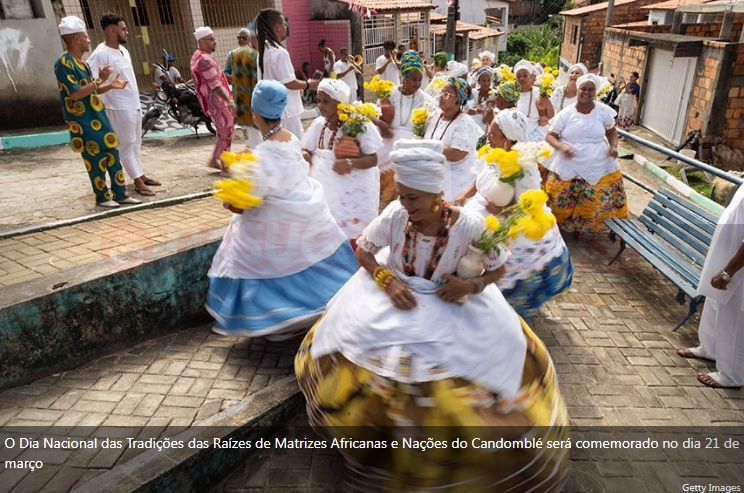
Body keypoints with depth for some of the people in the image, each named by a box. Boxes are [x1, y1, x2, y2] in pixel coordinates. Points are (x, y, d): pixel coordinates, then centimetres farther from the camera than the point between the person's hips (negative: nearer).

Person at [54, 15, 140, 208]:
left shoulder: (82, 63, 14)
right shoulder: (63, 63, -14)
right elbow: (75, 94, -21)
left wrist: (110, 86, 4)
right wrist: (100, 80, -21)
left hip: (98, 117, 9)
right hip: (83, 122, -8)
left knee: (113, 154, 8)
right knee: (96, 159, -1)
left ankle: (120, 194, 15)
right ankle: (102, 197, 11)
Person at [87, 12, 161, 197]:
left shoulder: (123, 50, 10)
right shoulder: (101, 54, -17)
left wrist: (135, 101, 18)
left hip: (134, 105, 8)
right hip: (120, 108, -8)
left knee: (135, 144, 17)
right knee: (126, 145, 1)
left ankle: (141, 175, 28)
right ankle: (138, 181, 6)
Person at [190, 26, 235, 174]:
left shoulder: (197, 57, 15)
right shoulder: (205, 59, -19)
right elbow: (215, 85, -25)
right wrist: (229, 101, -27)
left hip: (211, 101, 10)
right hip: (217, 101, -10)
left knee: (224, 132, 19)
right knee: (226, 133, -2)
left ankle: (214, 160, 25)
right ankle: (226, 167, 5)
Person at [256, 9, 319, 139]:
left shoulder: (264, 50, 10)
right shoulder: (279, 52, -18)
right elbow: (289, 83, -19)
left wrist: (299, 87, 18)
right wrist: (308, 85, -3)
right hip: (285, 110, -9)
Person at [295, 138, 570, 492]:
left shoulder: (468, 225, -24)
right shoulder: (395, 214, -20)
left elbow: (498, 268, -8)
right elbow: (363, 250, -6)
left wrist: (471, 286, -27)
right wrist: (387, 280, -21)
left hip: (449, 302, -1)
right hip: (396, 289, 2)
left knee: (497, 344, -9)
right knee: (352, 332, -5)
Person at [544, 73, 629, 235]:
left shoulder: (604, 111, 2)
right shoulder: (566, 113, -2)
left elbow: (612, 132, 16)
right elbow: (550, 136, 1)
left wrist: (614, 146, -4)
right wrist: (561, 146, -19)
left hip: (599, 168, 1)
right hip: (568, 169, -1)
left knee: (600, 203, 2)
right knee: (561, 203, 0)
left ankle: (580, 227, 21)